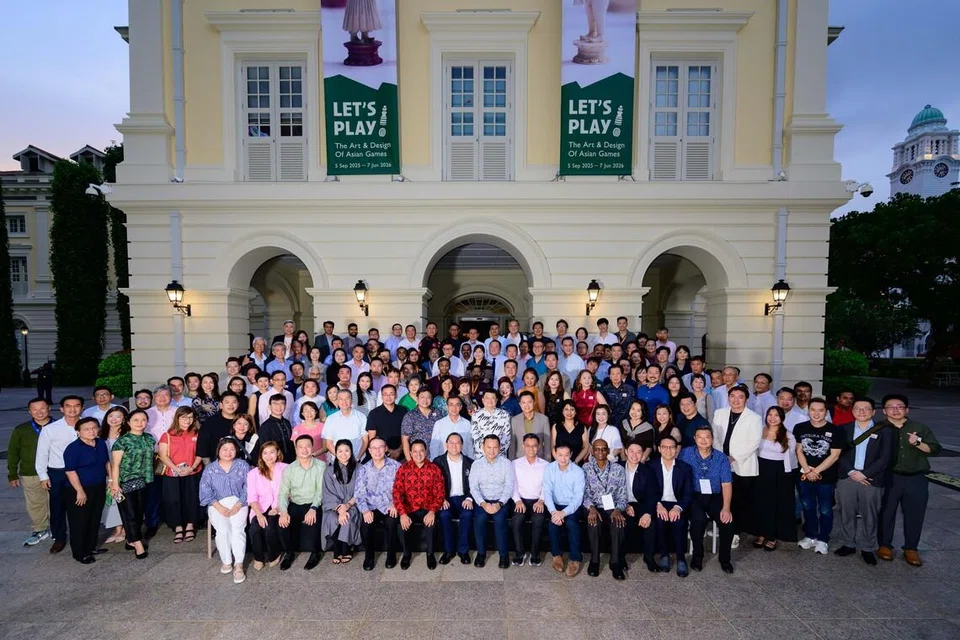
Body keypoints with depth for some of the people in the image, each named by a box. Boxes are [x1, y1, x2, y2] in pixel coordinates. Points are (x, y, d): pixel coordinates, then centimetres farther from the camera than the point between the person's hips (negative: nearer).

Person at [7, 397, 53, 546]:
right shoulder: (21, 430, -1)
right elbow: (13, 453, 7)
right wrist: (12, 474, 6)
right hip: (30, 476, 2)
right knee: (35, 505, 11)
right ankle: (40, 531, 29)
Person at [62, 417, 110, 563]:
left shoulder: (101, 444, 3)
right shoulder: (73, 448, -18)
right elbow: (70, 471, -19)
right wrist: (80, 491, -19)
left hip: (99, 488, 7)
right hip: (79, 491, -7)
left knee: (95, 520, 17)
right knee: (79, 522, 6)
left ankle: (91, 547, 32)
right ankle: (79, 553, 19)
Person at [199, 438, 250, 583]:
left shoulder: (243, 466, 6)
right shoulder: (210, 469, 9)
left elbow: (248, 488, -1)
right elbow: (205, 492, 1)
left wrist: (238, 505, -15)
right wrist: (219, 507, -13)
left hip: (238, 503, -1)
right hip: (218, 504, 1)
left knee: (238, 528, -26)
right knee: (223, 529, -26)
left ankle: (239, 565, -25)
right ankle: (226, 561, -8)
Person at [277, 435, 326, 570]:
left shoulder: (321, 466, -4)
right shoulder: (289, 469, 4)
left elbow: (321, 490, -11)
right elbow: (283, 493, -2)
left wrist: (313, 508, -26)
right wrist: (283, 512, -19)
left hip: (313, 504, -3)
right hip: (295, 505, 3)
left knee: (311, 521, -30)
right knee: (283, 522, -23)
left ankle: (315, 553, -1)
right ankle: (289, 553, 6)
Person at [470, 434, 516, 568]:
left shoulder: (506, 463, 0)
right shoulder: (476, 464, 3)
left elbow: (509, 486, -6)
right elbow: (473, 487, -3)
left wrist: (499, 504, -20)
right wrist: (483, 503, -20)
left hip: (501, 501, -1)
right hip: (482, 501, 1)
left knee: (499, 519, -30)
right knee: (479, 519, -28)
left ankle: (504, 554, -9)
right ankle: (481, 553, -6)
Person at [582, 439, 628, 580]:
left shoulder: (618, 469, 2)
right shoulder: (585, 469, 0)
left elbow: (622, 495, 2)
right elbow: (584, 493, -4)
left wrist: (618, 509, -18)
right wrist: (591, 508, -22)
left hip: (612, 508, 1)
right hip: (593, 507, -1)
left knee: (618, 523, -31)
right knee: (593, 521, -33)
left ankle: (615, 562, -16)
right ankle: (594, 560, -13)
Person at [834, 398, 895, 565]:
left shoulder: (885, 431, 0)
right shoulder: (844, 429, 5)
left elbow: (885, 457, -6)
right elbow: (839, 454, 1)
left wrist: (864, 474, -12)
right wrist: (852, 472, -11)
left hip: (872, 480, -1)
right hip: (846, 478, 2)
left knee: (869, 516, 8)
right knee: (846, 513, 9)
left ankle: (867, 548, 22)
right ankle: (848, 544, 23)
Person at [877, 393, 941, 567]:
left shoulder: (920, 428, 7)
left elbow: (935, 449, 2)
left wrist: (918, 443, -13)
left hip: (916, 479, 2)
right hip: (889, 478, -2)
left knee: (915, 514, 8)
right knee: (886, 513, 6)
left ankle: (910, 548, 23)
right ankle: (885, 545, 20)